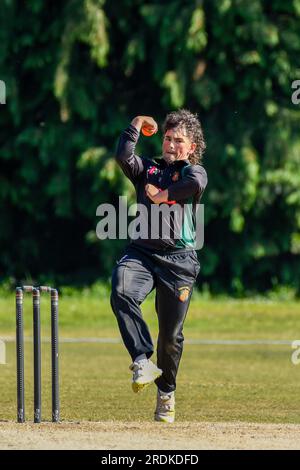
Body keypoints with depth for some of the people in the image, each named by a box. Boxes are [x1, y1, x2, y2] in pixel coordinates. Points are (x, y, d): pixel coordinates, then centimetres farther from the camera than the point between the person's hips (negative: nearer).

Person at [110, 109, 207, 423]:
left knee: (171, 334, 2)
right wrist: (136, 126, 6)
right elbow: (123, 156, -1)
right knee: (122, 293, -32)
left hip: (178, 258, -2)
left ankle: (166, 392, 23)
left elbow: (196, 184, -14)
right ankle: (143, 362, -33)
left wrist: (163, 195, -5)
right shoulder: (148, 168, 20)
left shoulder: (193, 170, 11)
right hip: (141, 252, 2)